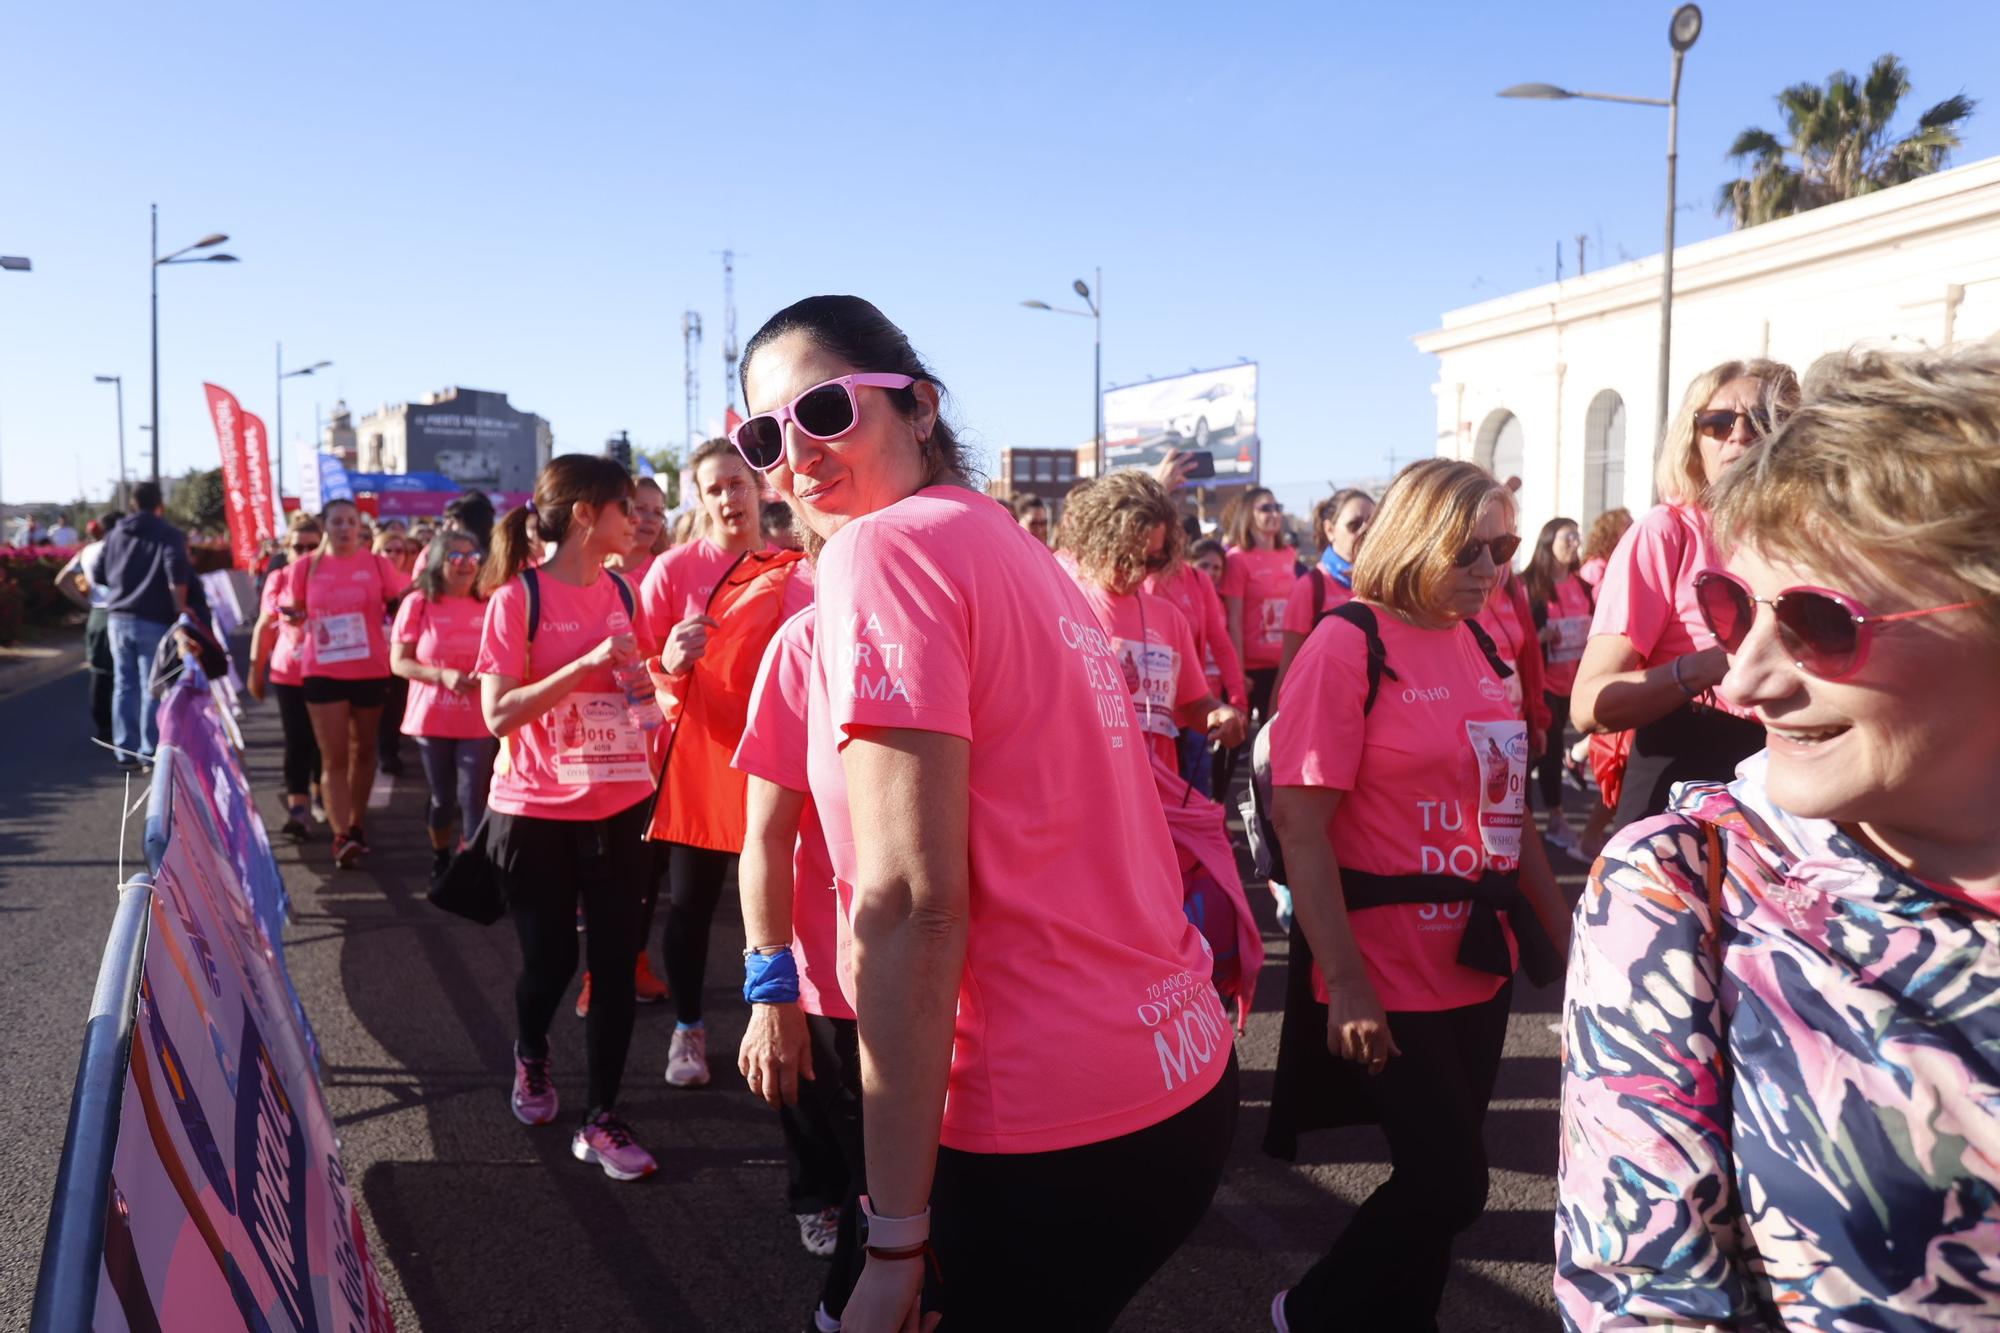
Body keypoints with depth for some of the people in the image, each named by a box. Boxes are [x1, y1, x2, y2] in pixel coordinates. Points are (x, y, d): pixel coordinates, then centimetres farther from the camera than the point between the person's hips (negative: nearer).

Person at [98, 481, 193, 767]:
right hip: (153, 621, -5)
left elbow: (101, 572, 16)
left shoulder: (116, 534, 13)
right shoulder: (169, 534, -5)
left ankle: (125, 750, 11)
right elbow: (177, 574, -18)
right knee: (152, 688, 0)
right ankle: (149, 751, 0)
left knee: (123, 685, 10)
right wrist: (179, 607, -9)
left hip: (118, 617, 5)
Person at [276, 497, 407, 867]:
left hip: (371, 671, 1)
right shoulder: (306, 567, 1)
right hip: (323, 672, -1)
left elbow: (402, 605, 3)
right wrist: (294, 616, -12)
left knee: (363, 751, 14)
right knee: (334, 757, -4)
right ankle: (342, 836, -8)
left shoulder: (377, 564, -1)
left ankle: (356, 825, 28)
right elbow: (291, 611, 10)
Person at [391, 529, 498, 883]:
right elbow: (398, 662, -4)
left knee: (474, 799, -6)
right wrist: (442, 675, -19)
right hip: (432, 718, 0)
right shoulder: (418, 603, -4)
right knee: (442, 798, 15)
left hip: (480, 720, 0)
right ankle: (440, 857, 38)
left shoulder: (490, 605, -1)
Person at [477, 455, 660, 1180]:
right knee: (550, 958, 9)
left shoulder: (622, 593, 5)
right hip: (536, 812, -4)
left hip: (620, 806, 4)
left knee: (616, 963, 2)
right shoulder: (518, 597, -10)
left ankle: (601, 1120, 15)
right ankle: (530, 1056, 42)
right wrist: (587, 663, -23)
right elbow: (498, 715, -15)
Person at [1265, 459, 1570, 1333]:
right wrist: (1345, 981, -20)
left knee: (1439, 1180, 15)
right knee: (1450, 1182, 0)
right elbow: (1299, 821, -18)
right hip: (1388, 973, -7)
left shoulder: (1481, 647, 8)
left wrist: (1561, 932, 14)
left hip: (1479, 965, 7)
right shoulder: (1348, 644, -13)